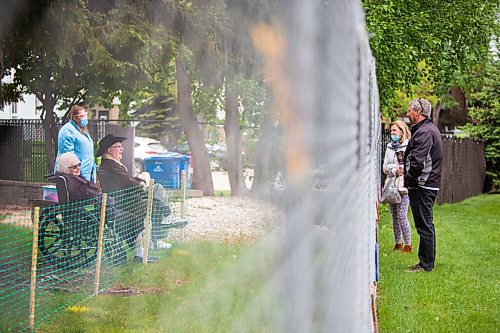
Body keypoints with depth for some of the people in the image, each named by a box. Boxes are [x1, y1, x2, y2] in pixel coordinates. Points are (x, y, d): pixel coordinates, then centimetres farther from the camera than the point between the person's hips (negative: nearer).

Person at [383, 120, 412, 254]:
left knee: (402, 216, -10)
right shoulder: (390, 148, 15)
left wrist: (391, 168, -12)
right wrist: (395, 169, -8)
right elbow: (385, 167, 10)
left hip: (403, 185, -6)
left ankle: (408, 245, -2)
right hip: (391, 185, 6)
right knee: (395, 216, 9)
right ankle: (398, 244, 17)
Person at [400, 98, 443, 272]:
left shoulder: (424, 132, -17)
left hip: (422, 186, -11)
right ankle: (427, 262, 22)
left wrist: (409, 181, -13)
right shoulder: (431, 129, 17)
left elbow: (417, 162, -24)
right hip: (431, 184, 11)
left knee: (424, 226, -5)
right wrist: (406, 170, 14)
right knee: (426, 225, 15)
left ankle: (426, 265, 0)